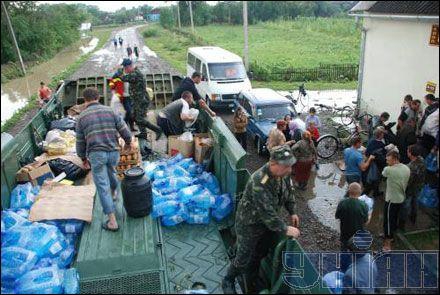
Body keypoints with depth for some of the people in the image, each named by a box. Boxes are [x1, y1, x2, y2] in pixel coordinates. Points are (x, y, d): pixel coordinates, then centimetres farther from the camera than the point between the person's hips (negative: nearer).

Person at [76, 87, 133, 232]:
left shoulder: (82, 117, 1)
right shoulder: (110, 111, 3)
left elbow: (80, 142, 7)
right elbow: (124, 130, 3)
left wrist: (83, 158, 21)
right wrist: (128, 142, 23)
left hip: (96, 154, -2)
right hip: (113, 152, 3)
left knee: (103, 187, 1)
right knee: (111, 170, 34)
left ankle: (112, 221, 2)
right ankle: (114, 192, 58)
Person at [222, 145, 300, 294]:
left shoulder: (284, 174, -13)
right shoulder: (259, 182, -38)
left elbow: (289, 192, 8)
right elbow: (267, 213, -36)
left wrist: (292, 212, 2)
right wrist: (285, 229, -29)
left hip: (268, 222, 7)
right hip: (250, 224, -7)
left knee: (260, 255, 24)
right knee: (244, 258, 9)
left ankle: (253, 283, 51)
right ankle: (228, 281, 37)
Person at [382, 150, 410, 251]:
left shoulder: (388, 170, -26)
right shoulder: (407, 169, -2)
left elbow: (383, 174, -3)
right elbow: (406, 183, 9)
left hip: (392, 199, -8)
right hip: (401, 198, 8)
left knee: (388, 220, 2)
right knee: (395, 217, 23)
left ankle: (388, 242, 10)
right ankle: (391, 234, 41)